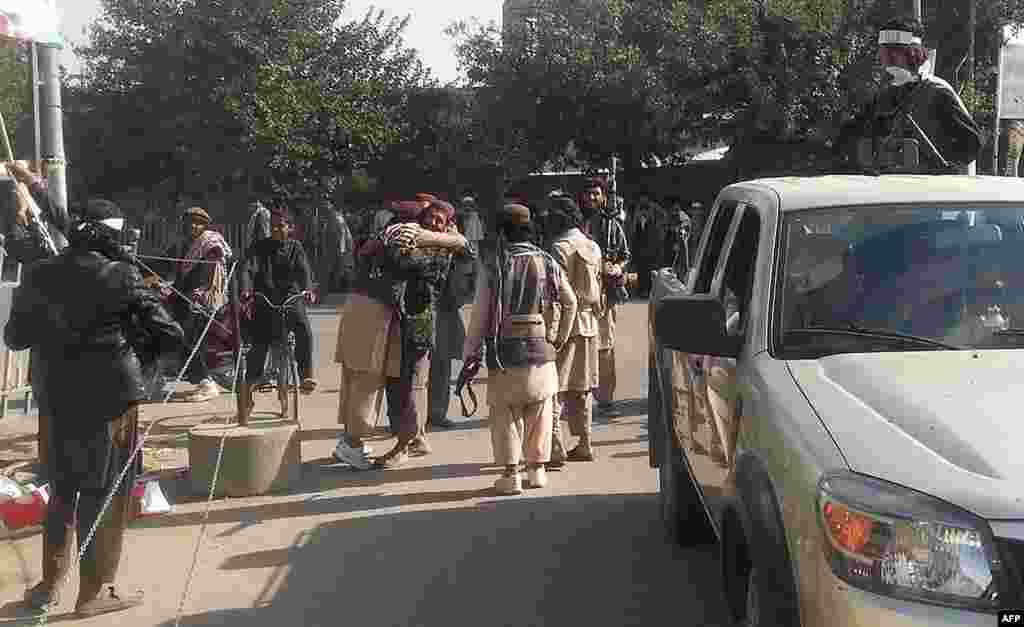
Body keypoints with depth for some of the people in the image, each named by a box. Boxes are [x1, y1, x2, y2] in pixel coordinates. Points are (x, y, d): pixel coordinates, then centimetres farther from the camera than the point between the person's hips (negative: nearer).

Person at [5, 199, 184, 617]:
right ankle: (94, 592, 15)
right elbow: (170, 335, -13)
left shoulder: (37, 277, 1)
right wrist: (134, 354, 4)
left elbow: (13, 338, 10)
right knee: (105, 494, 7)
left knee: (62, 491, 20)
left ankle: (49, 585, 30)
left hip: (60, 398, 5)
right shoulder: (119, 276, -13)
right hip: (111, 397, -5)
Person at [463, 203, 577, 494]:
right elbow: (570, 303, 8)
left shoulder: (494, 267, -6)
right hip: (541, 351, 3)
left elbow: (480, 313, -5)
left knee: (505, 415, 8)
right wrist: (560, 338, 20)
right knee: (539, 411, 16)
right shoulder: (548, 263, 2)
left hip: (505, 353, -2)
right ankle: (537, 468, 19)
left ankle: (510, 473, 4)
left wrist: (471, 352, 2)